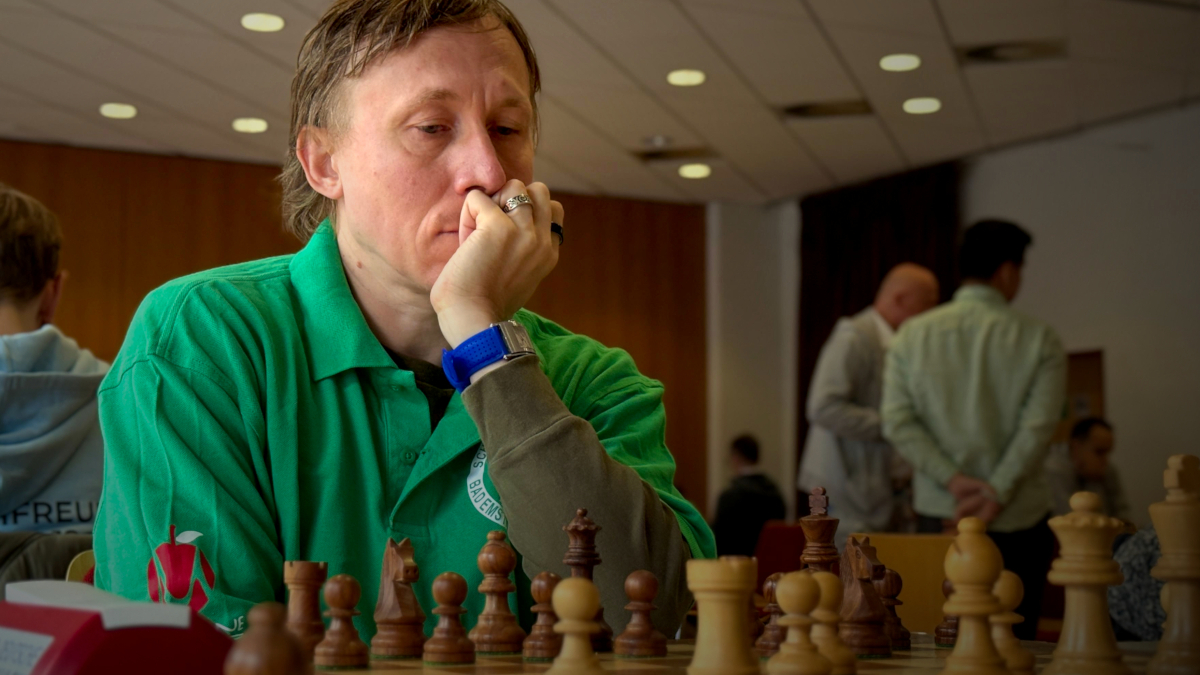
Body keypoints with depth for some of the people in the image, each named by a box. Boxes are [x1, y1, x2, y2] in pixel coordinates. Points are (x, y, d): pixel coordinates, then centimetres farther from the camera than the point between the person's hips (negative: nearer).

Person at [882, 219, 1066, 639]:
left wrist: (954, 480, -8)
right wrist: (996, 494, -13)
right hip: (1018, 520, -2)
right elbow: (1038, 426, -13)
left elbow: (898, 422, -4)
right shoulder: (1039, 340, -4)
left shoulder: (913, 335, 4)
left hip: (937, 513, 3)